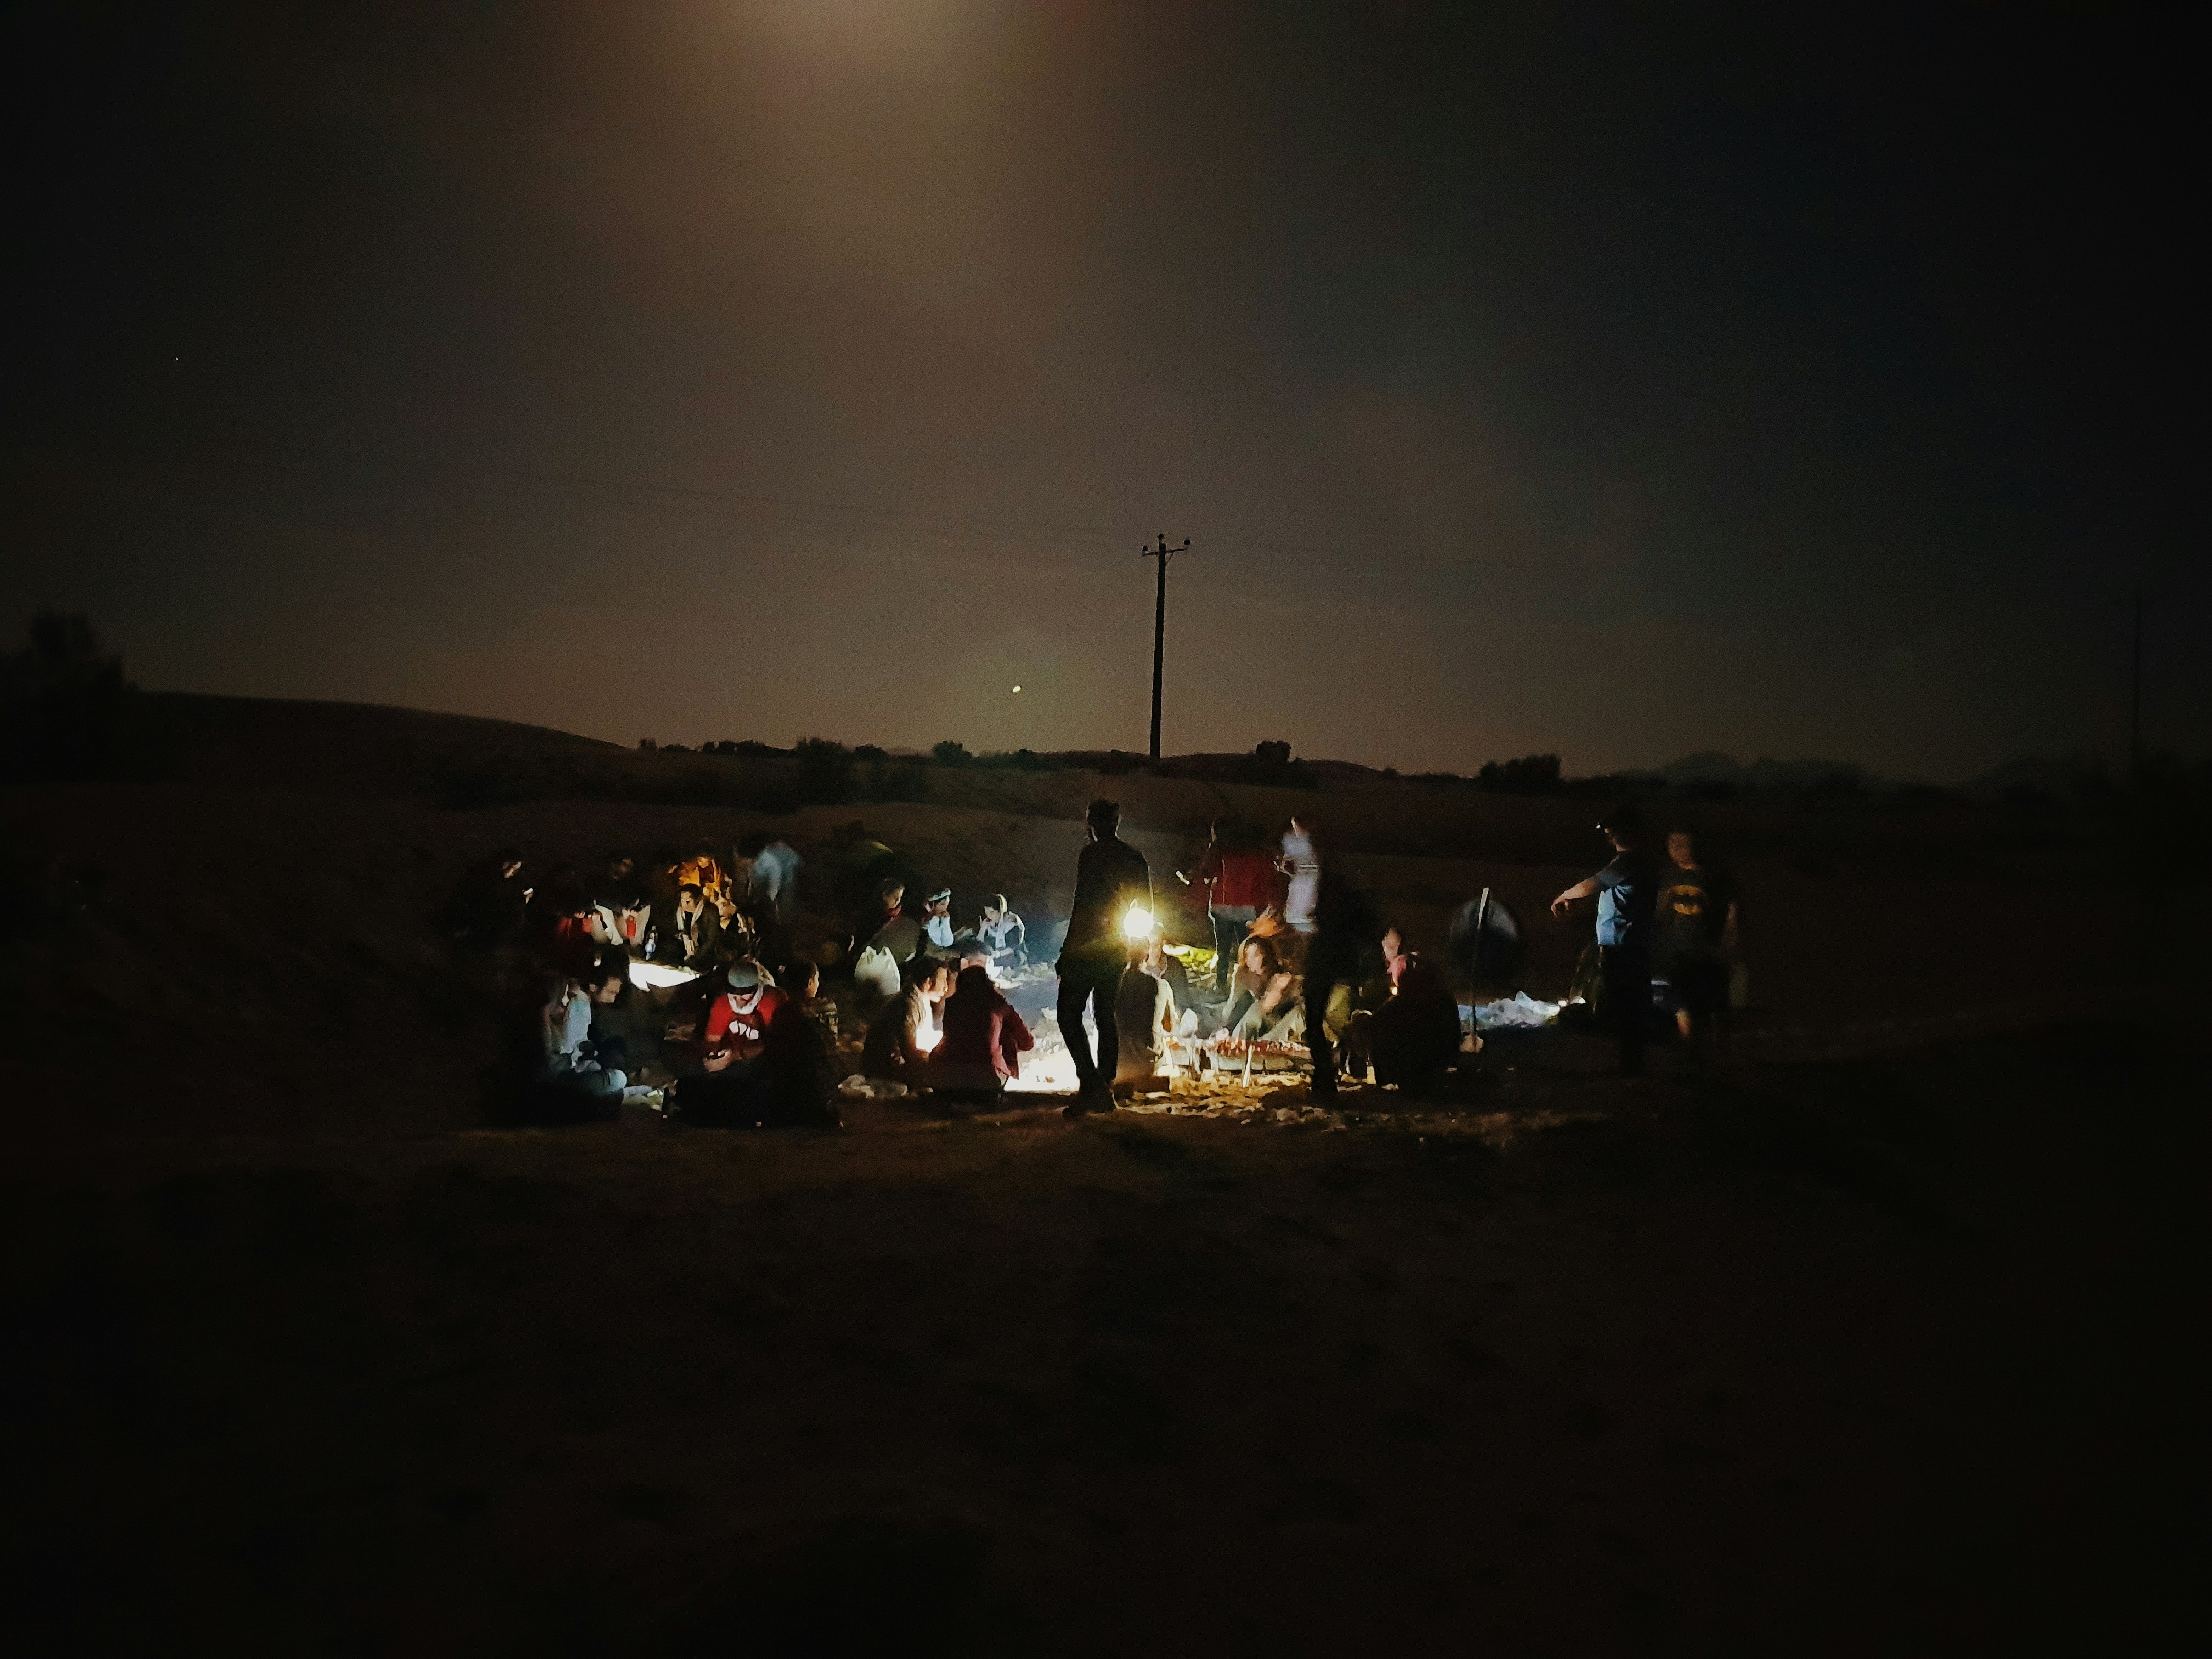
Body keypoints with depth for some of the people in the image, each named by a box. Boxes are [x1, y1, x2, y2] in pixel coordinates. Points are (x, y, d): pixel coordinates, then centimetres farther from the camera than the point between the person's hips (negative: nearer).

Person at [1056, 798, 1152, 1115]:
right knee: (1106, 1017, 13)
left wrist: (1066, 950, -13)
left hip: (1087, 946, -7)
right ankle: (1105, 1091, 12)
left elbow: (1082, 905, -16)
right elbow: (1148, 910, 15)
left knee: (1069, 1015, -6)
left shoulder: (1091, 854, -11)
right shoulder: (1136, 859, 11)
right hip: (1116, 948, 7)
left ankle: (1091, 1084, -19)